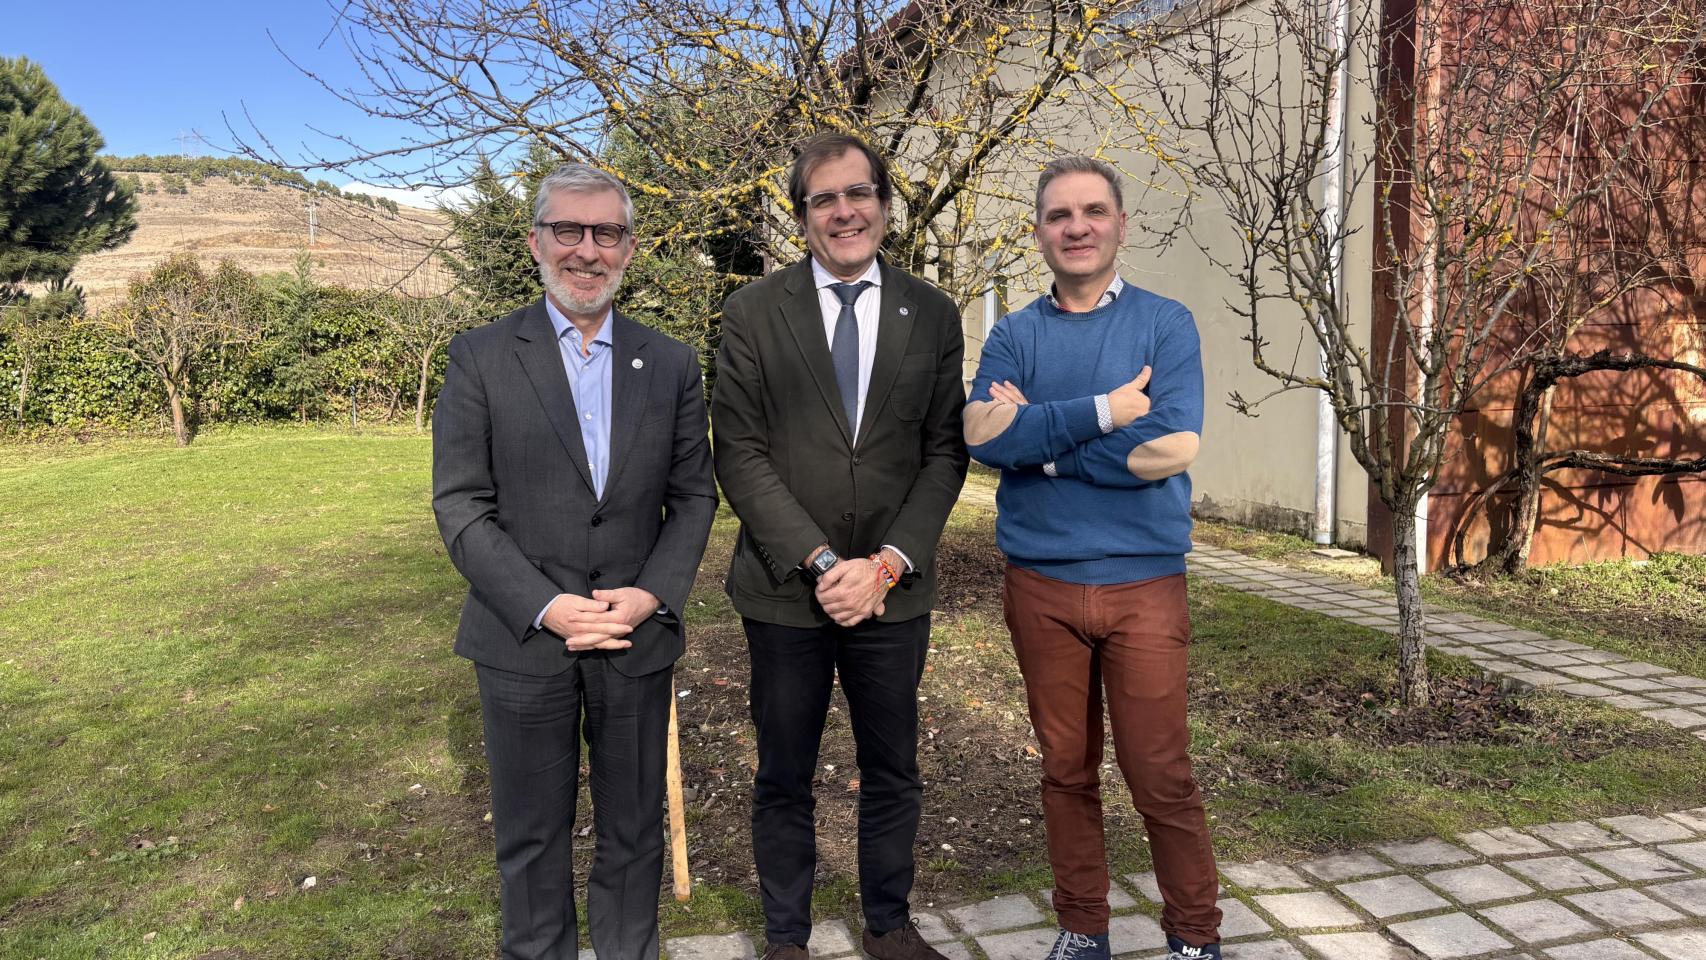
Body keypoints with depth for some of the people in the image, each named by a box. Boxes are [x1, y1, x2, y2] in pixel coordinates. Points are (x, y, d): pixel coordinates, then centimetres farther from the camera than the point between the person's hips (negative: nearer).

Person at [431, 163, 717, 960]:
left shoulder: (671, 365, 5)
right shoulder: (481, 358, -2)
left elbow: (693, 497, 6)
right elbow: (461, 506, -6)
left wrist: (651, 595, -10)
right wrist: (545, 607, -15)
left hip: (637, 637, 2)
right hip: (524, 640, -1)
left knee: (634, 832, 14)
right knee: (532, 837, 13)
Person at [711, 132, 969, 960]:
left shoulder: (932, 316, 4)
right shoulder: (752, 312, -2)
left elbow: (944, 453, 1)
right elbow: (738, 452, -7)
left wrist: (888, 564, -11)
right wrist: (821, 562, -14)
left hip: (893, 592, 2)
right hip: (786, 590, -1)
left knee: (893, 774, 15)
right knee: (784, 781, 12)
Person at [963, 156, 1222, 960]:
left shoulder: (1165, 323, 0)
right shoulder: (1014, 335, 6)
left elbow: (1171, 448, -14)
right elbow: (982, 434, -12)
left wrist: (1040, 437, -10)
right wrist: (1101, 411, -18)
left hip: (1144, 582, -2)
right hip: (1040, 584, 2)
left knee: (1161, 776, 3)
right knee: (1066, 770, 12)